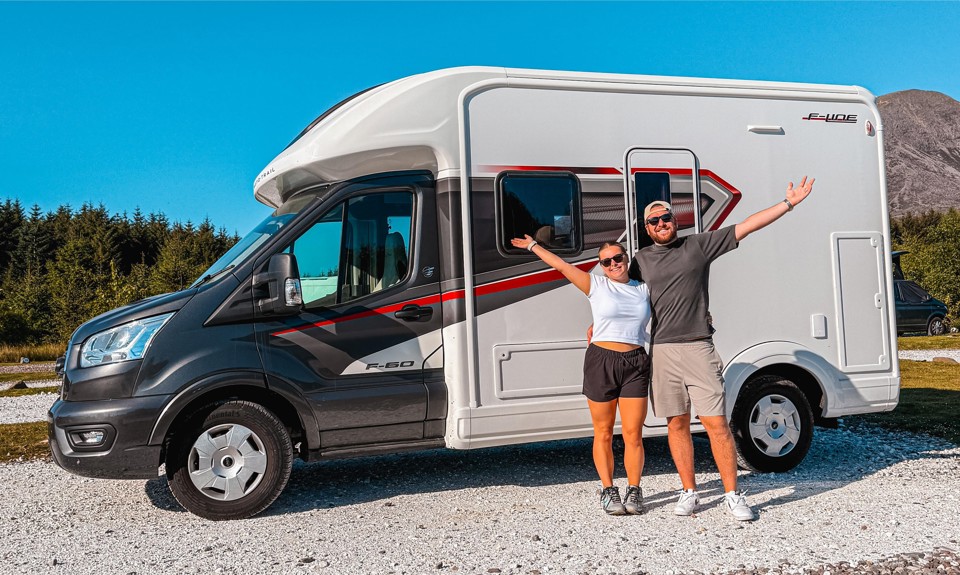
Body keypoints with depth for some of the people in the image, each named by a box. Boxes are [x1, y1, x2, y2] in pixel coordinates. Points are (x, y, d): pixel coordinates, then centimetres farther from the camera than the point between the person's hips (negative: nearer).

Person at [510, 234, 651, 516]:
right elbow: (562, 265, 7)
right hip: (601, 361, -2)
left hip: (636, 365, 2)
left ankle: (634, 491, 13)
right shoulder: (596, 285, 4)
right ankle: (608, 491, 16)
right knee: (603, 433, 4)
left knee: (633, 434, 0)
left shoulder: (643, 289, 12)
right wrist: (533, 246, 12)